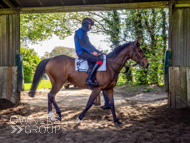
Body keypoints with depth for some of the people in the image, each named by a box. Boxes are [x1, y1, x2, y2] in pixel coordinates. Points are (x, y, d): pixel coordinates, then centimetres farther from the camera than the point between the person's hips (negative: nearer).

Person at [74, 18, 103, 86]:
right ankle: (89, 78, -27)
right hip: (82, 52, -10)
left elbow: (89, 45, 24)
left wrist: (98, 51, 13)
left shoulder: (84, 33, 25)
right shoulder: (80, 31, -5)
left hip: (85, 52, 10)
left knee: (101, 57, 10)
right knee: (99, 60, -25)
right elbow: (82, 44, -18)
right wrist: (92, 51, -22)